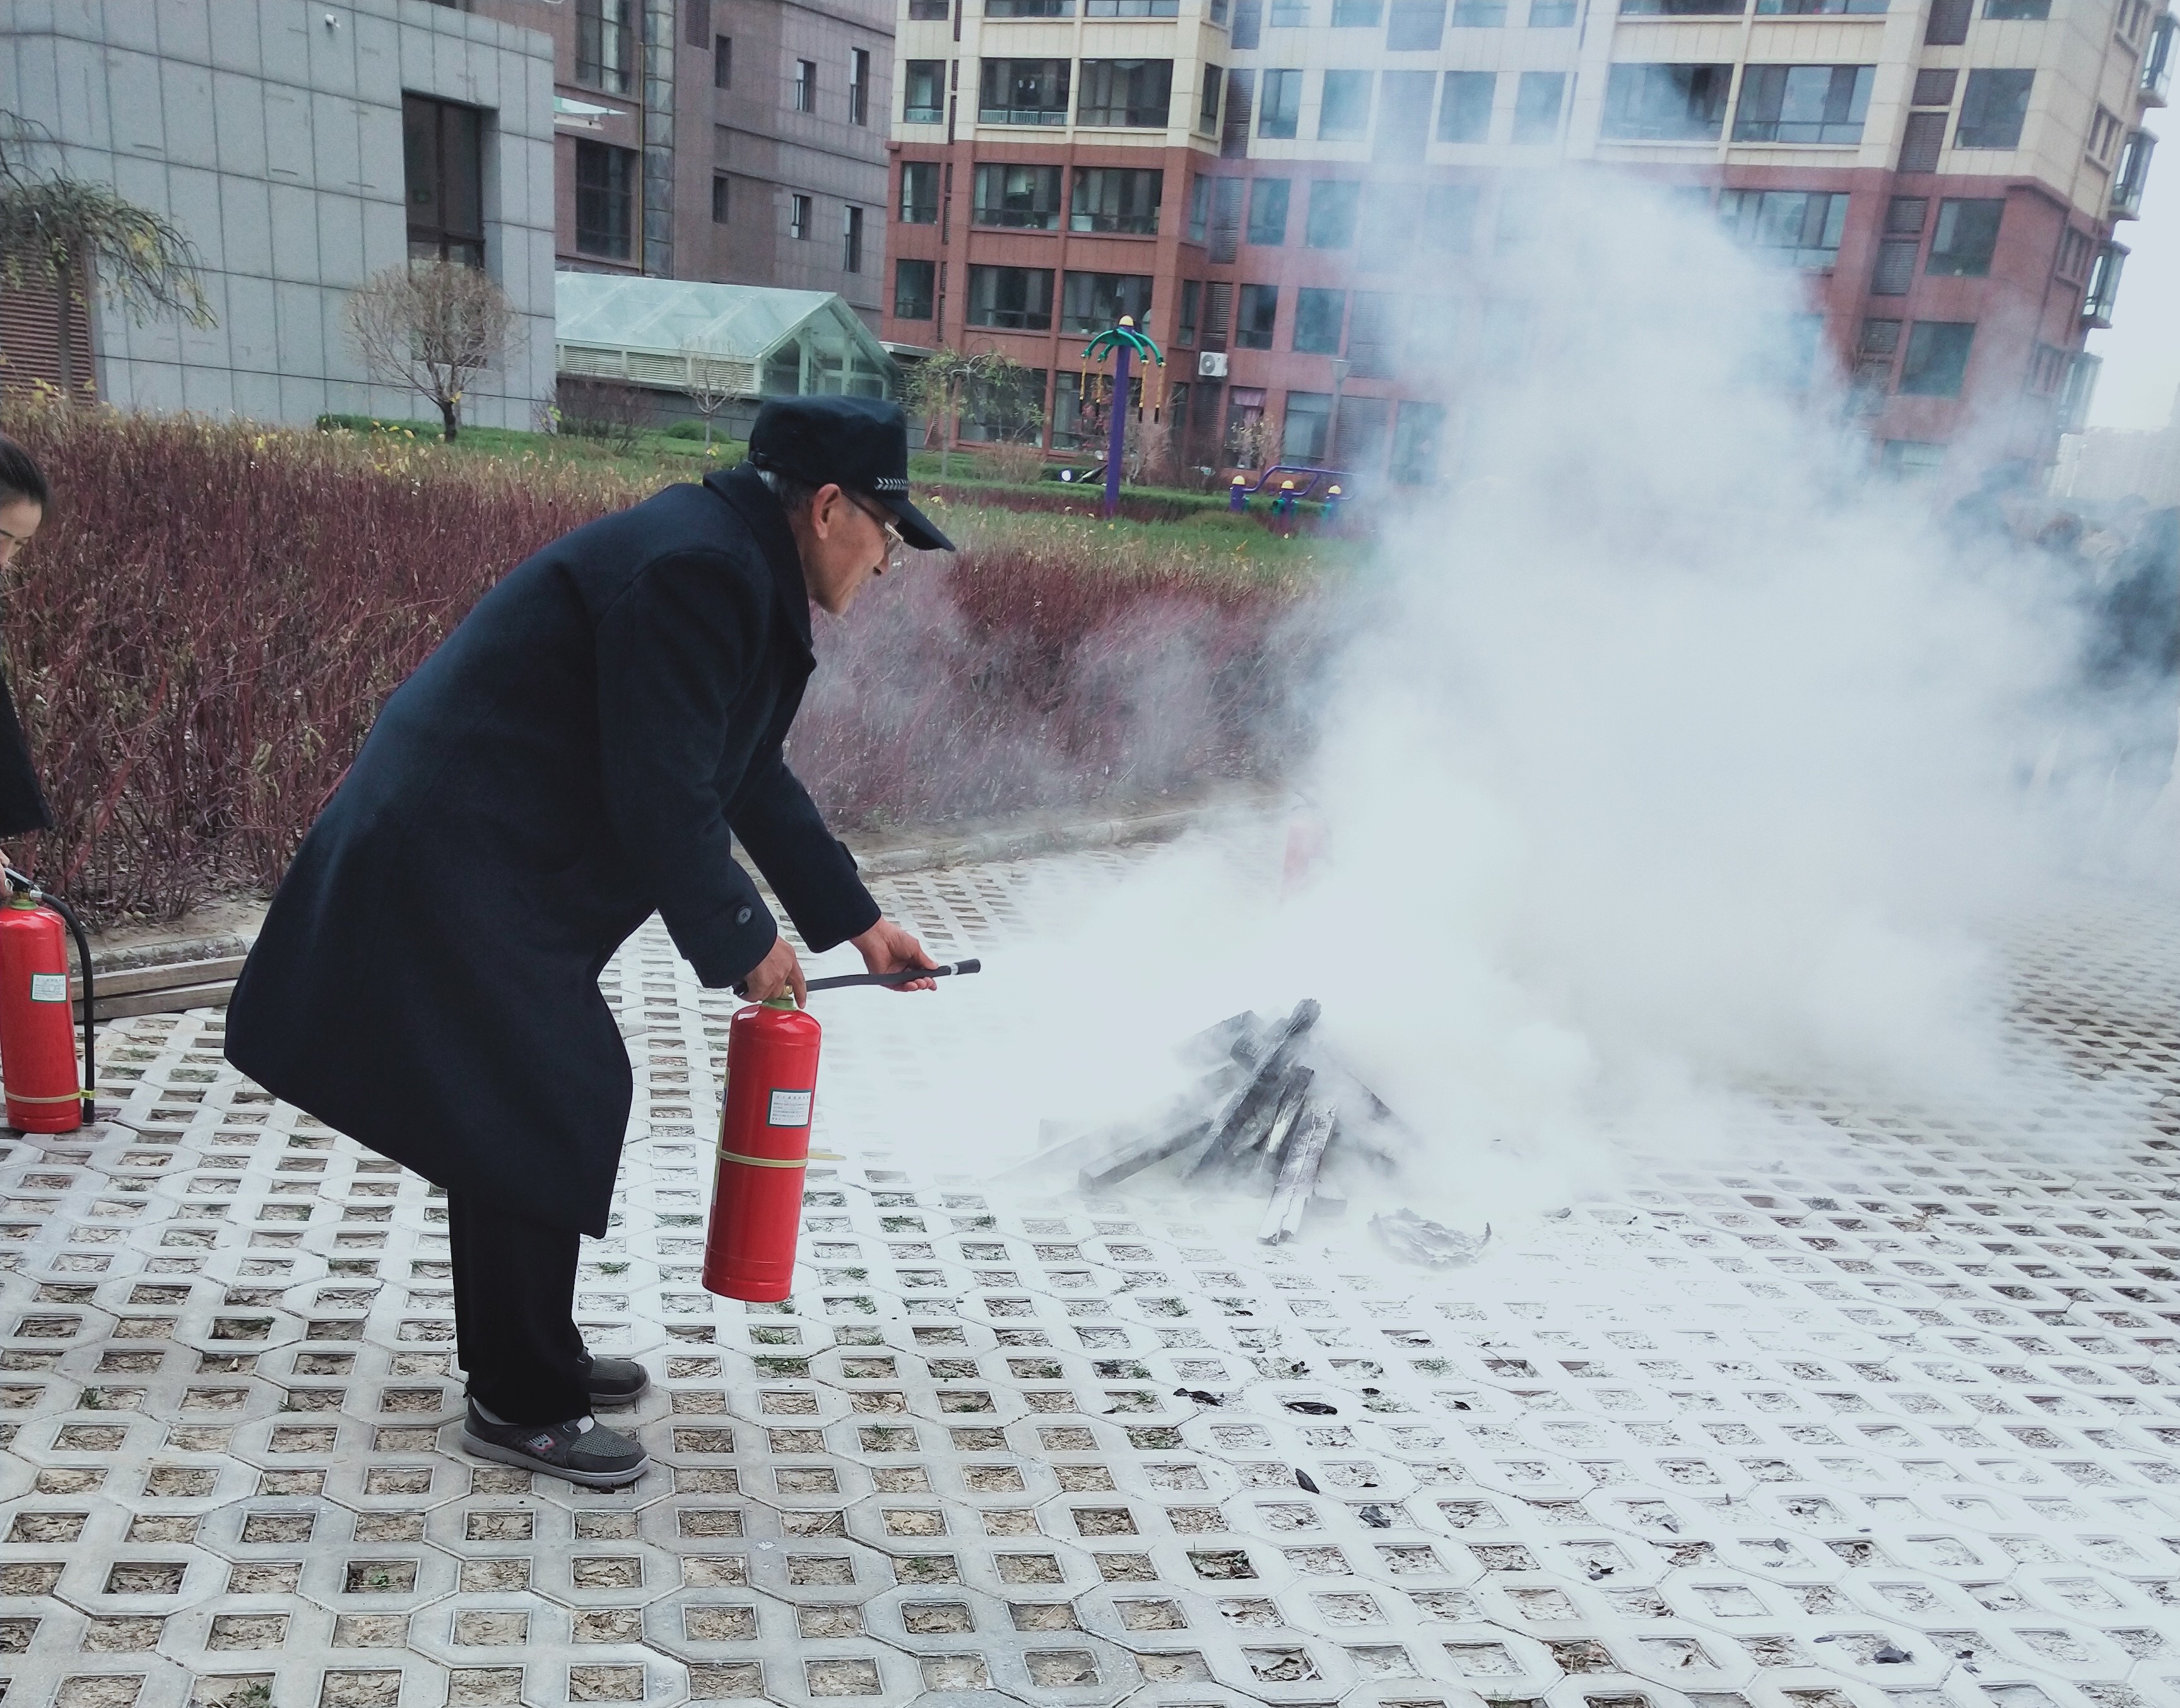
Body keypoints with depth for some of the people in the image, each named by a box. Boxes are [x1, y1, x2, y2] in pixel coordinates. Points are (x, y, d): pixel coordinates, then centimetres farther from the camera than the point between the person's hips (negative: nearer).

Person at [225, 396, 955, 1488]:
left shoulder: (739, 569, 10)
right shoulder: (696, 569, -23)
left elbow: (750, 776, 16)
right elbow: (664, 796, -25)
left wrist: (852, 919, 17)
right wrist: (739, 943, -11)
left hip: (491, 864, 11)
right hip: (454, 868, -11)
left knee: (566, 1098, 17)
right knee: (542, 1114, -2)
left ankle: (531, 1355, 34)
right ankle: (518, 1406, 15)